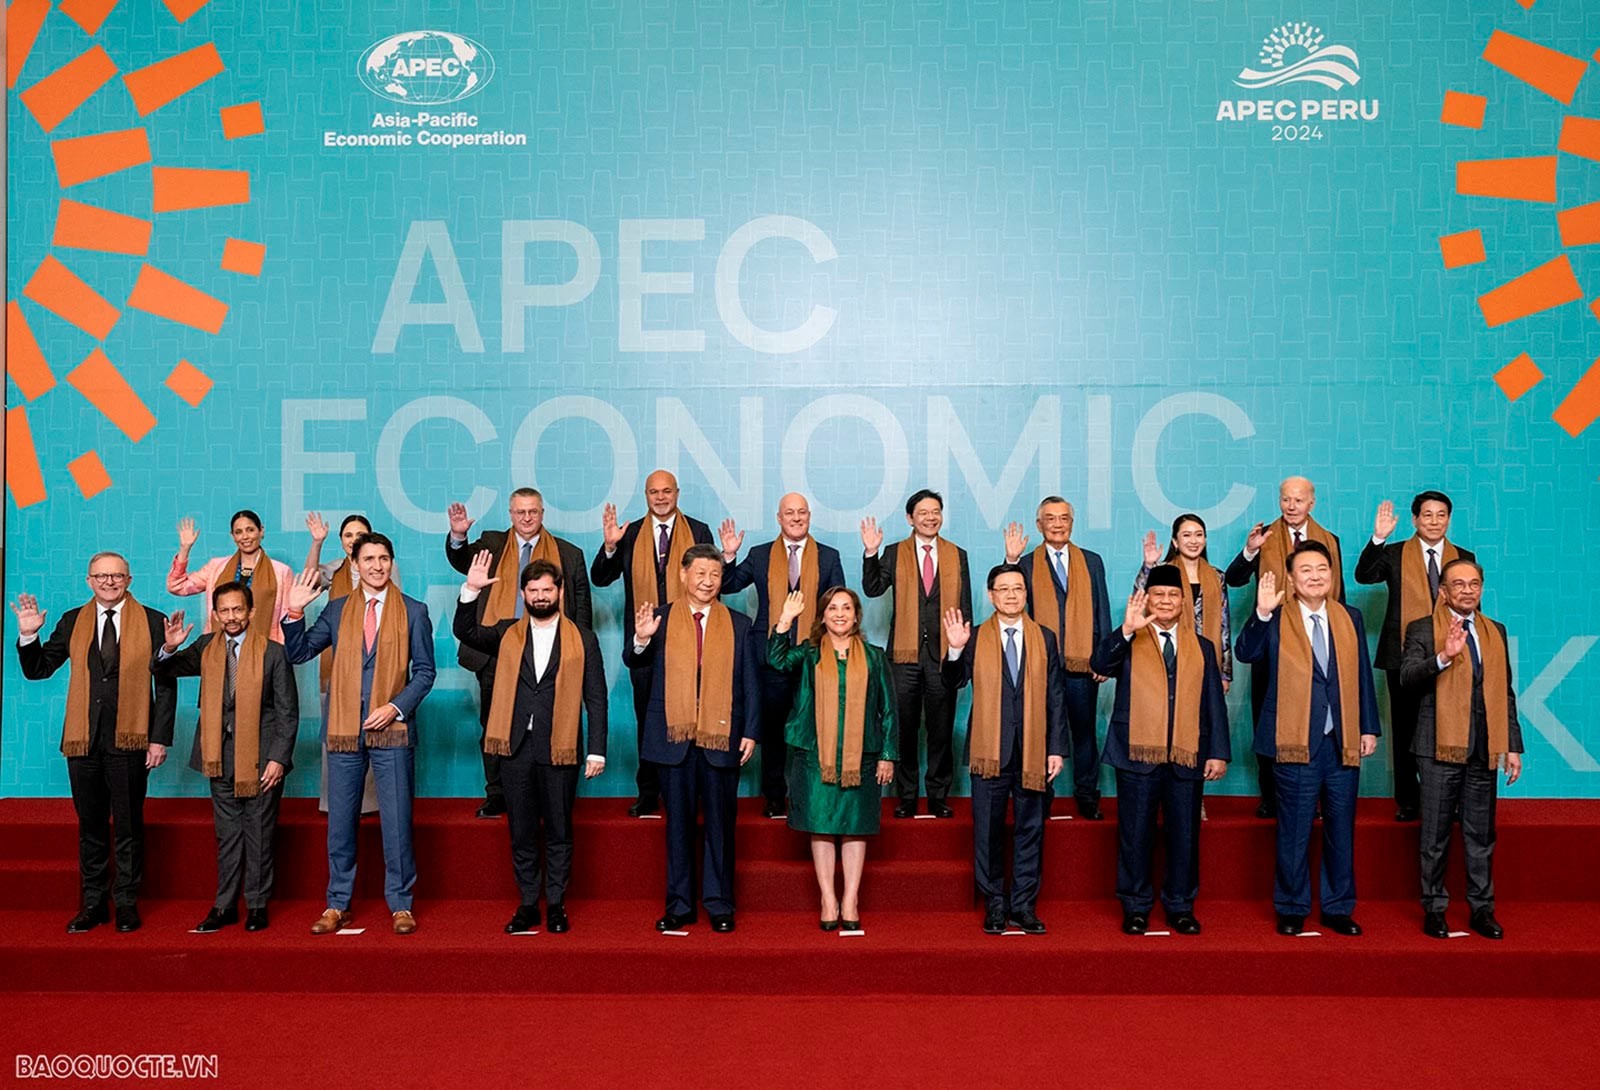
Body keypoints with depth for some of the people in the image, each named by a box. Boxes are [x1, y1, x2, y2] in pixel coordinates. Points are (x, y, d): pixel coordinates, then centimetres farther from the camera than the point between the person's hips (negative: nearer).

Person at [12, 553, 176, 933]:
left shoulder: (152, 622, 0)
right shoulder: (72, 622, 8)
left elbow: (166, 684, -1)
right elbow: (37, 670, 11)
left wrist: (160, 739, -6)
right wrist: (28, 635, -7)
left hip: (129, 740, -3)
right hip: (83, 741, 3)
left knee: (128, 827, 5)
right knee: (90, 827, 11)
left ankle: (126, 904, 16)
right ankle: (92, 904, 21)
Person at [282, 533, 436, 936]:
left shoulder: (413, 612, 3)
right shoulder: (336, 610, 10)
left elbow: (425, 672, 2)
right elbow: (298, 653, 6)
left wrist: (396, 707, -12)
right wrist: (295, 612, -8)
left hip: (392, 730, -2)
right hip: (345, 730, 2)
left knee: (397, 823, 1)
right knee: (340, 823, 9)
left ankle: (401, 905, 12)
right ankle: (337, 904, 20)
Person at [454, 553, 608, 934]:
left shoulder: (582, 638, 2)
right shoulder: (506, 634, 9)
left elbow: (595, 698, 0)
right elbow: (465, 632, -6)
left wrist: (597, 750, -5)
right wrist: (471, 590, -19)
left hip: (559, 749, -2)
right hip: (516, 747, 2)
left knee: (558, 833, 7)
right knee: (521, 833, 9)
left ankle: (556, 904, 18)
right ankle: (528, 904, 20)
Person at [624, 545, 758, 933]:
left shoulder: (738, 624, 8)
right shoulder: (660, 619, 5)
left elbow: (750, 683, 7)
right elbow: (633, 663, -5)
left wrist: (750, 732, -1)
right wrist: (641, 639, -26)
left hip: (722, 737, 0)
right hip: (674, 737, 0)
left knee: (720, 824, 6)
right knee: (678, 823, 8)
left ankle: (719, 905, 16)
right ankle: (679, 905, 17)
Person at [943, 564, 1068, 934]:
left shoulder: (1045, 638, 6)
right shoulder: (976, 638, 2)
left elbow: (1056, 696, 6)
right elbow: (953, 683, -7)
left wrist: (1057, 748, 1)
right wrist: (956, 649, -24)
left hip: (1033, 750, 1)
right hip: (990, 750, -1)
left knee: (1030, 830, 7)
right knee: (988, 830, 6)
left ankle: (1024, 905, 18)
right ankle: (995, 904, 18)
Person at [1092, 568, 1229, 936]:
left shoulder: (1202, 647, 13)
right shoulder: (1128, 642, 6)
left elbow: (1214, 703, 10)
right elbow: (1100, 664, -15)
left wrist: (1219, 752, 2)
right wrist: (1127, 630, -28)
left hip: (1187, 755, 2)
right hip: (1138, 753, -2)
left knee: (1185, 835, 7)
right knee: (1135, 835, 4)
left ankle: (1180, 906, 20)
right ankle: (1136, 907, 15)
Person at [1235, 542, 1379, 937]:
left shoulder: (1350, 619, 9)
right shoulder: (1276, 620, -2)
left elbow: (1362, 676, 11)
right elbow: (1245, 653, -17)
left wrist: (1369, 728, 6)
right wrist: (1261, 613, -29)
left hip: (1344, 741, 4)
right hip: (1297, 741, -3)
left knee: (1342, 829, 12)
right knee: (1294, 831, 4)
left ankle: (1339, 908, 24)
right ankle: (1291, 909, 17)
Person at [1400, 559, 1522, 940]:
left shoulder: (1495, 631, 13)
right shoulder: (1422, 630, -1)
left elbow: (1506, 691, 14)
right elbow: (1407, 676, -16)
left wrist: (1513, 746, 10)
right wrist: (1443, 657, -33)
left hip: (1484, 750, 4)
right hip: (1441, 748, -4)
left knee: (1481, 836, 10)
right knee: (1435, 837, 4)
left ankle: (1482, 909, 20)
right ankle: (1434, 909, 14)